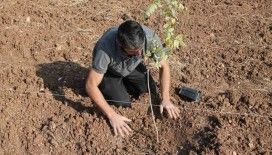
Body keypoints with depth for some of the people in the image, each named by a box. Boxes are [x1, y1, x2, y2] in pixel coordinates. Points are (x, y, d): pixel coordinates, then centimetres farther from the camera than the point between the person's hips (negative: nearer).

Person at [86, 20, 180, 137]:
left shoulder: (149, 36, -34)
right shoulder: (105, 48, -43)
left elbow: (164, 66, -19)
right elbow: (90, 86, -35)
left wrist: (165, 99, -26)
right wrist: (112, 115, -37)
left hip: (132, 67, 4)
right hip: (109, 72, -3)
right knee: (123, 104, -15)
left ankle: (123, 84, 17)